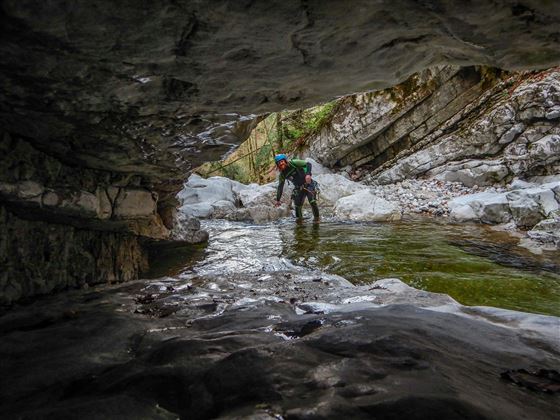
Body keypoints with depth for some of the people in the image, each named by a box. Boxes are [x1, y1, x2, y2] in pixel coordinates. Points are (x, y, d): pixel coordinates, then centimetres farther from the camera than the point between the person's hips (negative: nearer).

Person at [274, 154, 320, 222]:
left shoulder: (294, 163, -14)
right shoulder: (282, 174, -1)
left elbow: (308, 164, -18)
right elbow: (280, 187, 7)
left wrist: (308, 174, -35)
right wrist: (278, 200, 5)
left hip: (308, 185, -5)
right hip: (299, 189, 5)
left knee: (312, 202, -19)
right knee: (298, 205, -6)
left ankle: (316, 218, -5)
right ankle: (299, 219, 12)